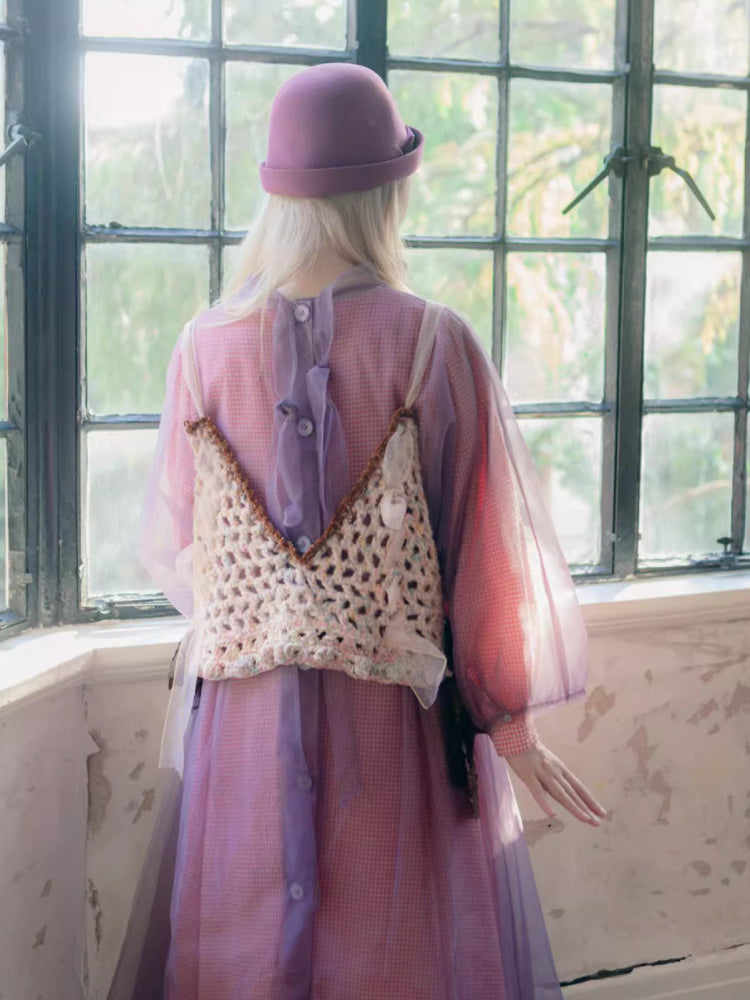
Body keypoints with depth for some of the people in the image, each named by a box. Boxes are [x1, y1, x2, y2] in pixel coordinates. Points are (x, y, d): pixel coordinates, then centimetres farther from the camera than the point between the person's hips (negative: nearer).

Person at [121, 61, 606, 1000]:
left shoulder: (206, 345, -3)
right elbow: (490, 546, -8)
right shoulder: (433, 342, -10)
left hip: (243, 710, 2)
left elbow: (173, 543, 8)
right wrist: (512, 721, 2)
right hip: (399, 717, -2)